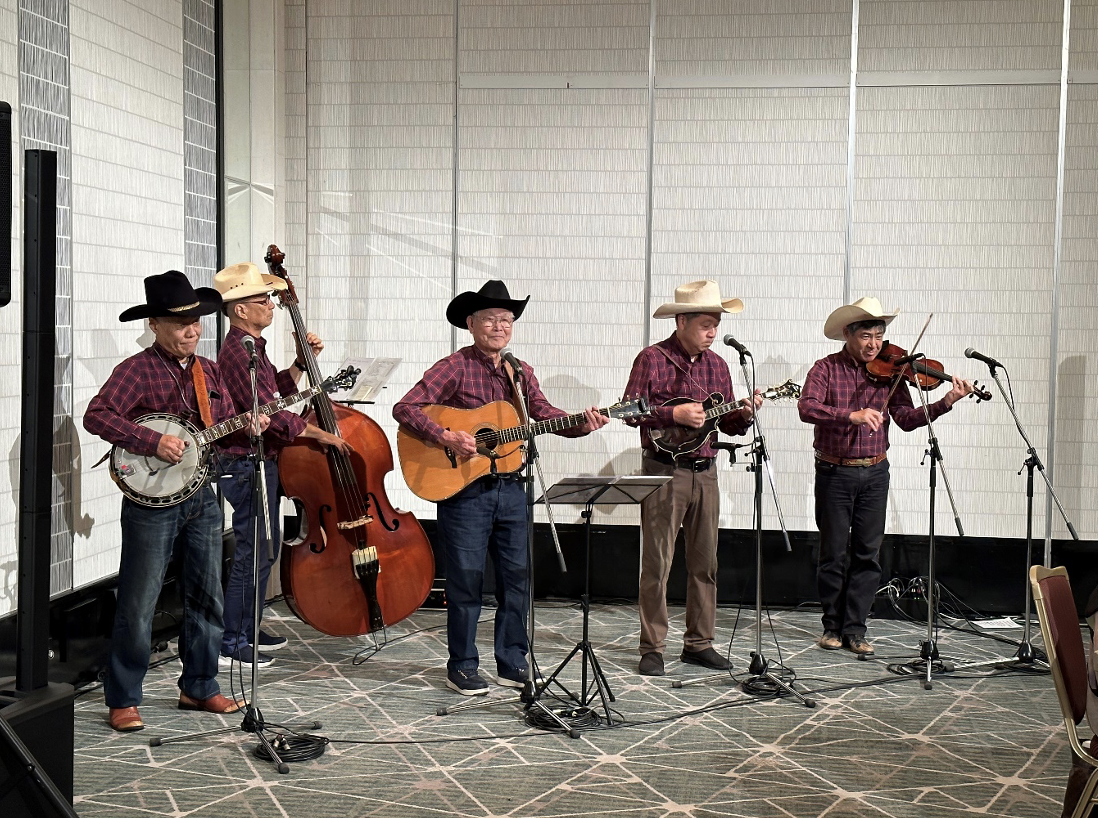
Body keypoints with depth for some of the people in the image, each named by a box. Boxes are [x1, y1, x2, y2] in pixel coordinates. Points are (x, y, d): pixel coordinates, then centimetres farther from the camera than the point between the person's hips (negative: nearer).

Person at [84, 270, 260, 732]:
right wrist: (154, 441, -27)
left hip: (202, 497, 7)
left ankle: (199, 688, 27)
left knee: (207, 598, 13)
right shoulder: (138, 369, -10)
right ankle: (123, 701, 10)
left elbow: (226, 429, 16)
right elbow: (97, 415, -21)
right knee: (138, 605, -1)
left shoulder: (209, 372, 11)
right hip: (152, 500, -7)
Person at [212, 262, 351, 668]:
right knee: (252, 553, -7)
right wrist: (319, 434, -16)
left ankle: (249, 629, 29)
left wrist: (301, 362, 13)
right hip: (248, 465, -11)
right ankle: (229, 644, 0)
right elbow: (269, 415, -24)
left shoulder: (251, 347, 14)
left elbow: (277, 391, 25)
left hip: (263, 464, 11)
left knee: (265, 549, 18)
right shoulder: (238, 352, -19)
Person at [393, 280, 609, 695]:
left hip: (510, 488, 6)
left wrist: (582, 424, -16)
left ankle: (512, 664, 22)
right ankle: (462, 668, 13)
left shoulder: (520, 372, 12)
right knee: (466, 579, 1)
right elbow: (405, 408, -14)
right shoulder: (455, 367, -7)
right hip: (463, 488, -6)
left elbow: (544, 413, 2)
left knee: (516, 575, 10)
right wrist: (446, 436, -25)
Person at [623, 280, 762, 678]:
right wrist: (674, 414, -19)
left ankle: (699, 643, 19)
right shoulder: (652, 358, -5)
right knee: (657, 563, -3)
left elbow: (727, 424, 15)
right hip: (664, 470, -6)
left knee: (705, 562, 10)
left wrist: (744, 414, -5)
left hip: (705, 473, 6)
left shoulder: (717, 365, 12)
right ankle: (652, 648, 3)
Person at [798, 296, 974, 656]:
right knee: (834, 554, 4)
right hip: (834, 473, -3)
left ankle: (854, 629, 10)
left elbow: (907, 418, -2)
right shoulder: (826, 369, -5)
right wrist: (852, 415, -34)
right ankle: (832, 626, 18)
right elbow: (807, 407, -22)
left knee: (868, 554, 3)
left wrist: (945, 403, -16)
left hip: (874, 474, 3)